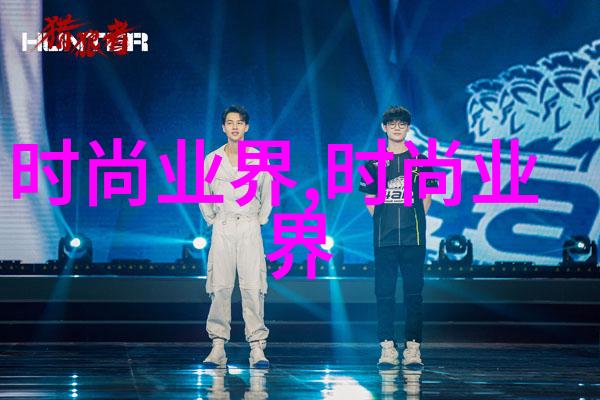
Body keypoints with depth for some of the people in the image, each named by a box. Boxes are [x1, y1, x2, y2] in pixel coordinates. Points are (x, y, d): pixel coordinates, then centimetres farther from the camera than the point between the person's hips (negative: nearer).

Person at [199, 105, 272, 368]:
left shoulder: (259, 159, 3)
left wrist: (260, 221, 8)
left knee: (253, 288, -7)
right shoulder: (212, 160, 4)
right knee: (220, 287, -5)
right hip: (222, 228, 1)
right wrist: (213, 221, 8)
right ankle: (218, 347, -3)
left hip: (250, 228, -1)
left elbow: (268, 197, 13)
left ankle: (257, 348, -6)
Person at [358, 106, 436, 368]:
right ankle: (387, 348, 1)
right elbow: (370, 199, 12)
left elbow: (426, 198, 11)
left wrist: (414, 222, 3)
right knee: (384, 293, -1)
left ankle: (412, 347, 1)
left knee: (414, 292, 0)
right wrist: (383, 222, 3)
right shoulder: (374, 163, 8)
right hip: (384, 238, 0)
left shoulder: (420, 161, 7)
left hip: (413, 238, 0)